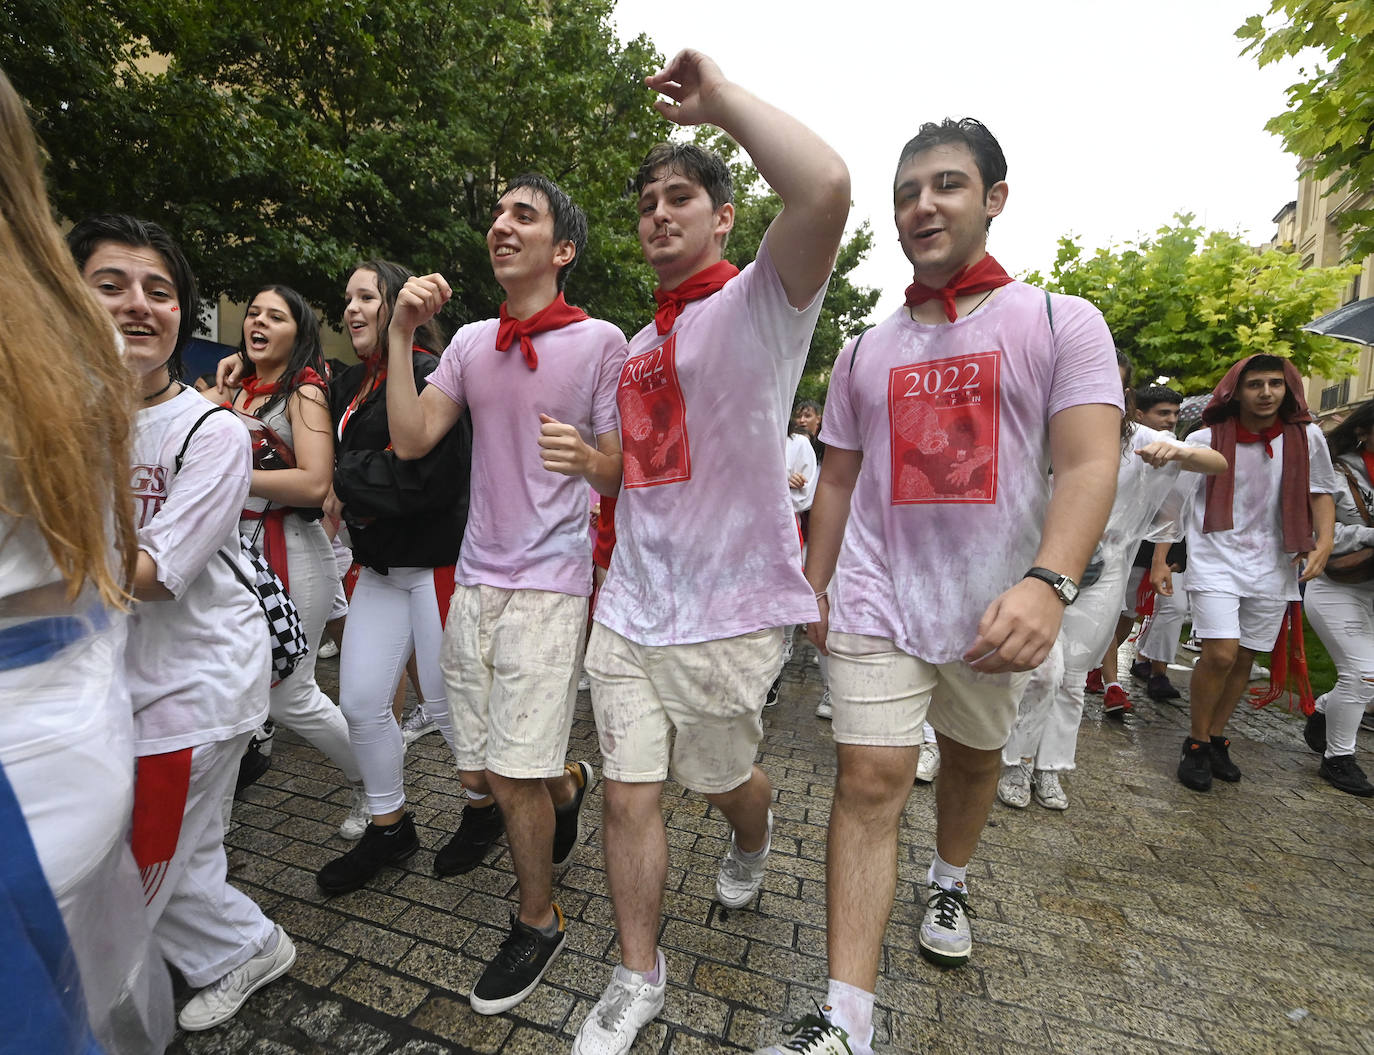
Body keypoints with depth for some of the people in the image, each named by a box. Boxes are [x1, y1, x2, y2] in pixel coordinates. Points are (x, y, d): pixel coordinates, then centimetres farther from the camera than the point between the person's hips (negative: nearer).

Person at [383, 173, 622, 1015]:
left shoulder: (601, 342, -5)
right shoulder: (471, 342, 10)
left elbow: (619, 478, -5)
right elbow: (411, 440, 1)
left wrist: (586, 457, -26)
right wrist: (401, 335, -5)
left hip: (550, 583, -5)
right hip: (476, 578, 6)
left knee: (515, 777, -1)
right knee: (478, 771, 14)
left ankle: (538, 921, 27)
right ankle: (569, 785, 46)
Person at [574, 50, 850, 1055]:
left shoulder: (757, 303, -6)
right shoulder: (640, 344, 15)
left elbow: (826, 187, -26)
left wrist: (718, 94, -13)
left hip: (725, 612, -5)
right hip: (630, 607, 6)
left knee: (724, 780, 18)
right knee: (629, 797, 9)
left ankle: (752, 843, 55)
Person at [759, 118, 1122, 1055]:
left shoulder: (1062, 322, -1)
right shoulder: (865, 352, 7)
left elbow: (1090, 464, -13)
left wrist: (1048, 581, -29)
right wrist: (814, 588, 7)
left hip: (998, 608, 0)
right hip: (878, 603, 1)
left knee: (973, 757, 21)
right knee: (869, 785, -4)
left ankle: (950, 883, 52)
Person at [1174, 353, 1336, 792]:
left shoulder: (1307, 438, 3)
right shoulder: (1206, 440, -6)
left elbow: (1320, 493, 14)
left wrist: (1323, 543, -3)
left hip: (1273, 565, 4)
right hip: (1216, 559, -4)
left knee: (1245, 658, 9)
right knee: (1220, 654, -13)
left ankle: (1216, 738, 27)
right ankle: (1196, 745, 6)